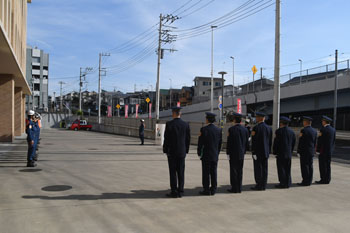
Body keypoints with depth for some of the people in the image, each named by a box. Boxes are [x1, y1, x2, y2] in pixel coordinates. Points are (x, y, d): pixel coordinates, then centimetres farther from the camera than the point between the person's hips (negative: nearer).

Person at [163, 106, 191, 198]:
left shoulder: (169, 124, -10)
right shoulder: (186, 125, 2)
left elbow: (166, 138, -8)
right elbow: (188, 139, 5)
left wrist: (165, 150, 2)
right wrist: (186, 150, 14)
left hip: (172, 152, -4)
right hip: (182, 152, 4)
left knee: (173, 172, 2)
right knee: (181, 172, 8)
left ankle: (174, 192, 3)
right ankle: (180, 191, 13)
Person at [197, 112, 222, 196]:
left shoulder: (204, 129, -12)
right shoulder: (219, 130, 3)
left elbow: (200, 142, -10)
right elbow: (220, 143, 9)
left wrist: (199, 153, 2)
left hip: (206, 155, -5)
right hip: (215, 156, 5)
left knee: (206, 173, 1)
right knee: (214, 173, 9)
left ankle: (206, 190, 5)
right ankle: (213, 189, 14)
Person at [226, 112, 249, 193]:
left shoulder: (232, 129, -12)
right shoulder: (245, 129, 5)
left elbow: (229, 142, -12)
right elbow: (247, 142, 9)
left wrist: (228, 153, -6)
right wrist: (243, 152, 17)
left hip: (233, 154, -5)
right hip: (241, 154, 6)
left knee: (233, 171, 1)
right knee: (240, 171, 11)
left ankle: (234, 188, 4)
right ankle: (239, 188, 16)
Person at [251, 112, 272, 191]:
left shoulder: (256, 128, -12)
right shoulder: (269, 128, 8)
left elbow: (254, 141, -15)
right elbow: (270, 142, 11)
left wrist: (253, 152, -12)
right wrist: (268, 152, 17)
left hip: (258, 152, -6)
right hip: (265, 152, 6)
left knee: (258, 169, -1)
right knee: (264, 169, 8)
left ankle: (259, 185, 1)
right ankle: (263, 185, 13)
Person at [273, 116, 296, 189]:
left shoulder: (279, 131, -10)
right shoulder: (292, 132, 9)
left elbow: (276, 142, -10)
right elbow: (293, 143, 13)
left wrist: (275, 152, -2)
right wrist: (290, 152, 18)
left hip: (281, 153, -6)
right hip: (289, 154, 6)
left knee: (281, 169, -2)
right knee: (287, 169, 12)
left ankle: (283, 183, -1)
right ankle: (288, 183, 15)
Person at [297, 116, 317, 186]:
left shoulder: (303, 130, -13)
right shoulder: (314, 131, 9)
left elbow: (301, 142, -14)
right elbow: (315, 143, 13)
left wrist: (298, 151, -9)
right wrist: (312, 151, 19)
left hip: (304, 151, -7)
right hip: (311, 152, 7)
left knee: (304, 166, -3)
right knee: (310, 166, 10)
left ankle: (305, 181, -2)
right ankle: (309, 181, 15)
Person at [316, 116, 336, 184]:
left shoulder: (323, 129, -14)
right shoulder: (333, 129, 9)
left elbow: (320, 141, -15)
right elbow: (334, 141, 13)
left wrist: (318, 150, -7)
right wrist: (331, 149, 19)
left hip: (323, 150, -8)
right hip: (330, 151, 8)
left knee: (322, 165, -2)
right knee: (328, 165, 12)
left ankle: (323, 180, 0)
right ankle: (327, 180, 15)